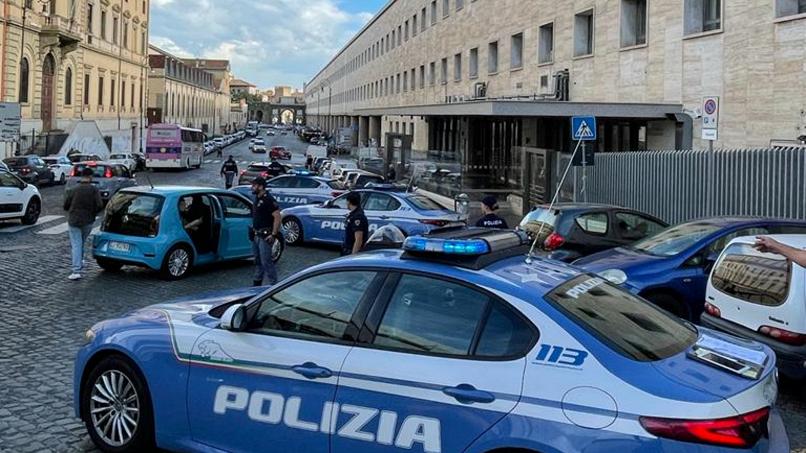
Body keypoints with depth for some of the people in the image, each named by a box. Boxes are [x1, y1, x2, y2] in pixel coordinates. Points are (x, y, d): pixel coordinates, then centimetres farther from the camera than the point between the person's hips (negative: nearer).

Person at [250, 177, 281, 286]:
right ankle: (257, 282, 26)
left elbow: (277, 217, -21)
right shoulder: (257, 199, 13)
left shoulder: (268, 200, -16)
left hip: (265, 236, -9)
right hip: (256, 235, 9)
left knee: (266, 261, -9)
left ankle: (273, 284, -4)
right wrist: (253, 230, 17)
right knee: (258, 260, 16)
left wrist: (273, 234, -22)